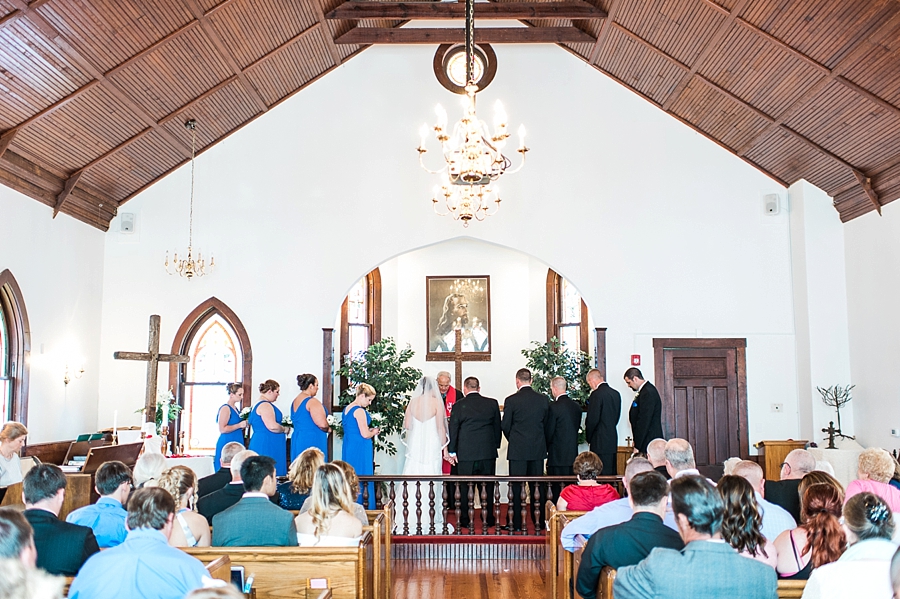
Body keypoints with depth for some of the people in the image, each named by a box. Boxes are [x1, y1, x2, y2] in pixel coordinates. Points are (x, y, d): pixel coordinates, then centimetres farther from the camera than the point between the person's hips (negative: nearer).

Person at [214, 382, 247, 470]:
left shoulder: (235, 408, 15)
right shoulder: (225, 408, -11)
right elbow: (222, 429, -19)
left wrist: (244, 425, 11)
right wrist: (239, 425, -18)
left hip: (237, 444, 9)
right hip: (227, 444, -9)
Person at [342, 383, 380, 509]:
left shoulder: (347, 409, 11)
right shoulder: (359, 411, -17)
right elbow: (365, 435, -21)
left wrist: (369, 430, 14)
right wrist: (374, 432, -1)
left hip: (348, 449, 9)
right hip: (360, 450, -9)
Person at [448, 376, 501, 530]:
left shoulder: (459, 405, -5)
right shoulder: (492, 403, 1)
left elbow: (453, 429, -2)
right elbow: (498, 427, 8)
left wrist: (452, 451, 7)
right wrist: (495, 445, 18)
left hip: (466, 454, -2)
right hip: (488, 452, 2)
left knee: (465, 487, 6)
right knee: (487, 486, 11)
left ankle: (465, 520, 9)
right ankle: (488, 519, 17)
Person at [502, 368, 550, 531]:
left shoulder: (511, 400, -10)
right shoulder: (544, 399, 0)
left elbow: (505, 425, -4)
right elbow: (546, 424, 7)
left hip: (517, 450, -3)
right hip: (538, 449, 3)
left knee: (516, 487, 3)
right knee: (537, 487, 10)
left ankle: (516, 523, 6)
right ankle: (539, 522, 15)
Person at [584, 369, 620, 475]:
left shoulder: (596, 394, -15)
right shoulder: (616, 394, 10)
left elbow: (592, 419, -15)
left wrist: (588, 437, -2)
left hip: (600, 442, -8)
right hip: (613, 440, 8)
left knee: (602, 475, -5)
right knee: (612, 473, 13)